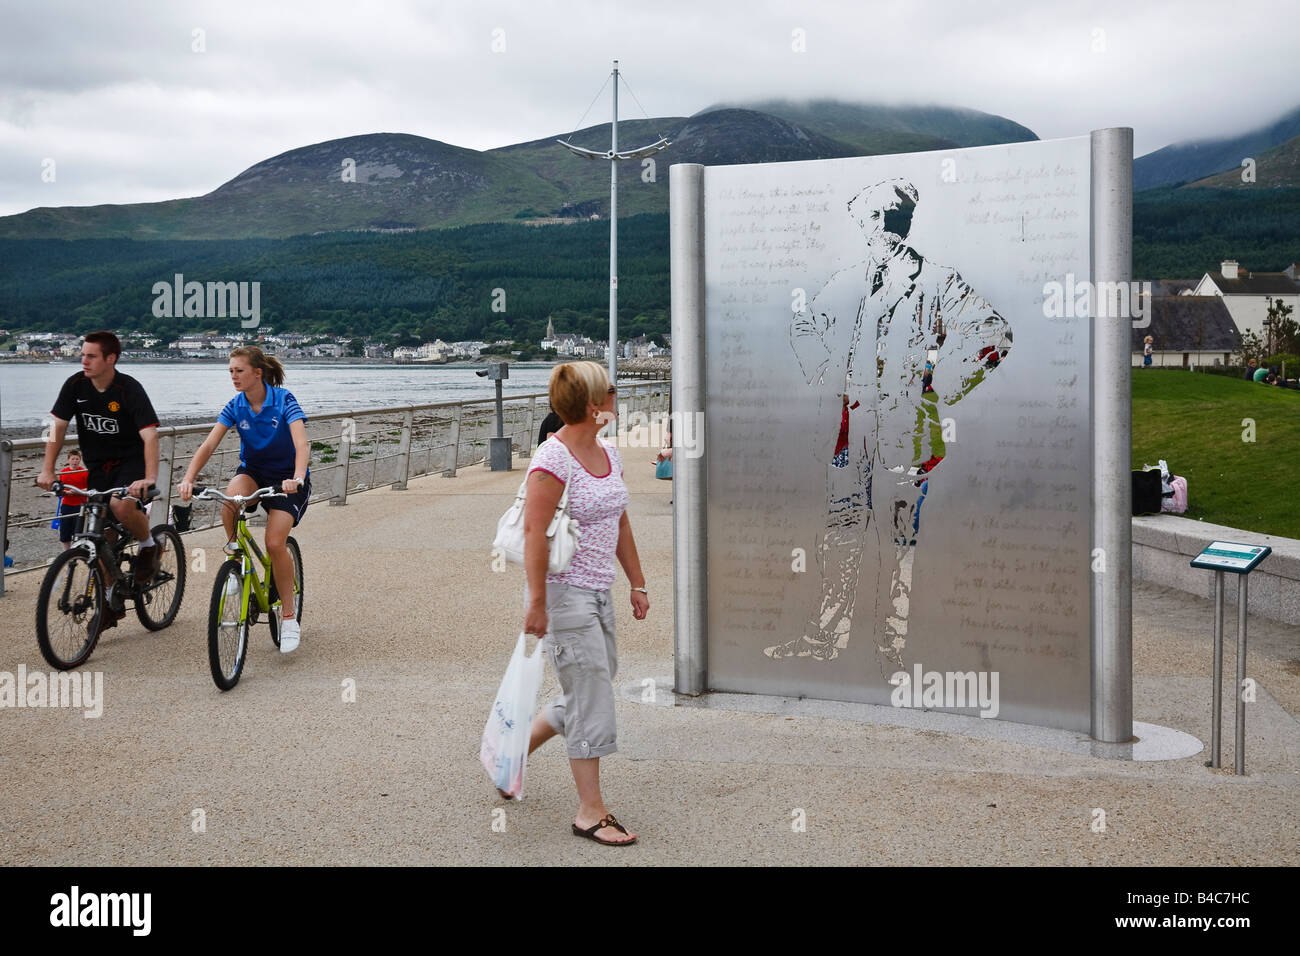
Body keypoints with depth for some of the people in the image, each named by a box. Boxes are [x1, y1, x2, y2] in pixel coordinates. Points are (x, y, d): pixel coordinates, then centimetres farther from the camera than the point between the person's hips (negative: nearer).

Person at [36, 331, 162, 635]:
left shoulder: (129, 389, -19)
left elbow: (149, 435, -27)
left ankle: (149, 546, -2)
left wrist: (150, 478, -38)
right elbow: (58, 426, -1)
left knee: (122, 506, -34)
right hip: (98, 466, 5)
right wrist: (47, 470, -9)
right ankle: (112, 601, 18)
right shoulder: (75, 385, -6)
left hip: (130, 461, -5)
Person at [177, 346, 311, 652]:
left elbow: (302, 444, -31)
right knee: (231, 496, -34)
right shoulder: (236, 406, -7)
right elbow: (209, 445, -16)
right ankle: (234, 552, -6)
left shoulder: (283, 400, -19)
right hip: (253, 471, 3)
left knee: (275, 543, -20)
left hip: (286, 477, -3)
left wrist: (297, 478, -50)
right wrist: (188, 479, -32)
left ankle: (289, 618, -5)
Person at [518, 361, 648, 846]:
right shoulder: (553, 459, -17)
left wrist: (637, 583, 17)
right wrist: (536, 601, -21)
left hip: (598, 592, 9)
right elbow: (534, 532, -20)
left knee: (590, 690, 16)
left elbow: (620, 525, 16)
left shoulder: (609, 453, 9)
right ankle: (590, 810, 7)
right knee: (591, 699, -4)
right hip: (564, 592, -9)